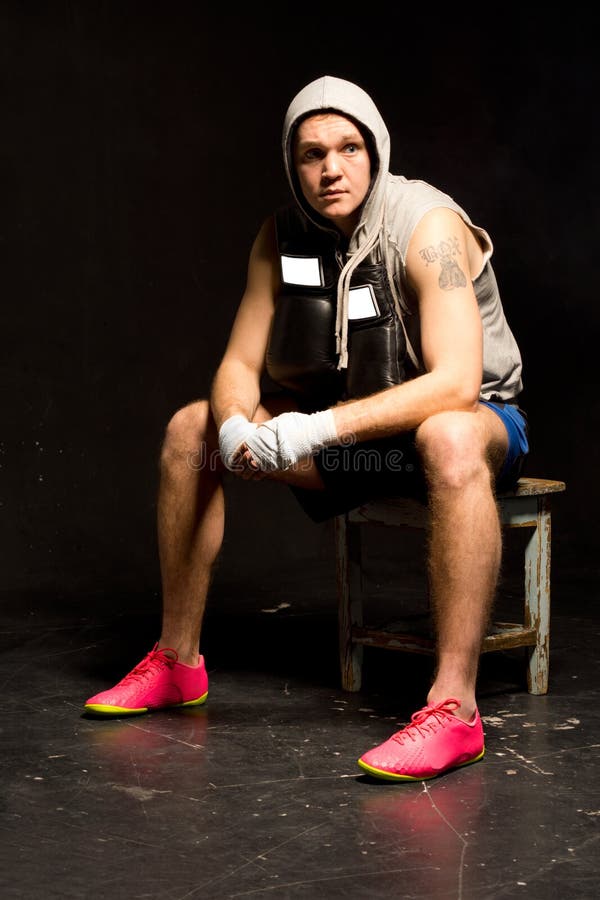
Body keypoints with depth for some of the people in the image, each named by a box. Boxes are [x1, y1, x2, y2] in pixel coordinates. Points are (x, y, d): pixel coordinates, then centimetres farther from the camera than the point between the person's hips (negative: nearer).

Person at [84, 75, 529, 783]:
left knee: (450, 439, -43)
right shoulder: (282, 237, -3)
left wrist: (321, 428, -40)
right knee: (192, 429, -4)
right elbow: (240, 364, 0)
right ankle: (176, 662, 5)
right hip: (356, 426, 7)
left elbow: (455, 383, -33)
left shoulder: (427, 226, -23)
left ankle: (454, 707, -44)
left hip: (470, 417, -6)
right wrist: (234, 425, -25)